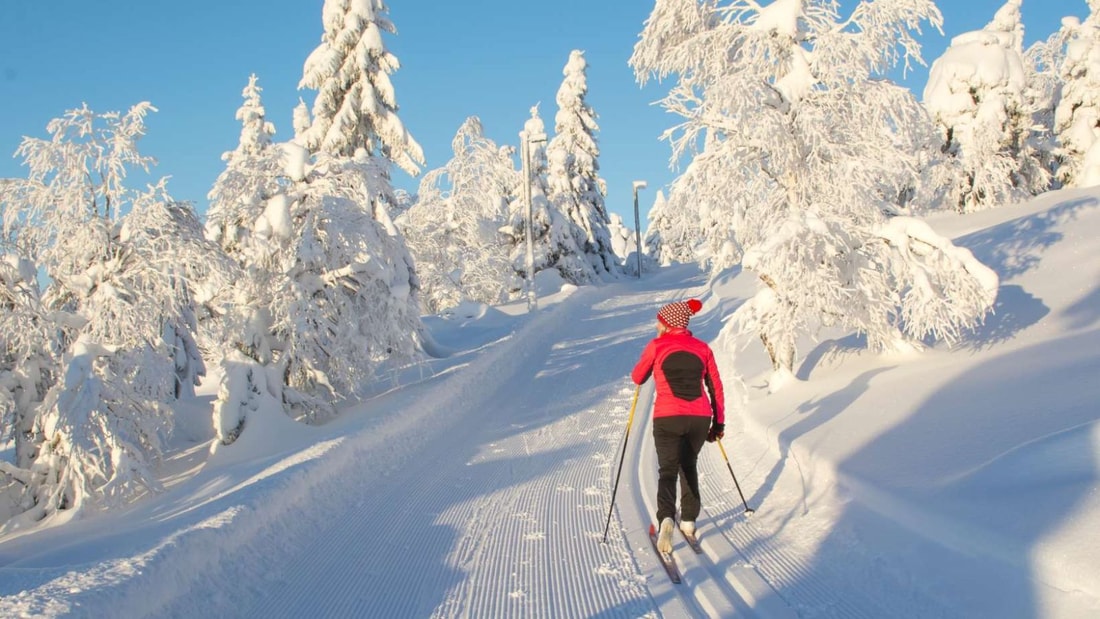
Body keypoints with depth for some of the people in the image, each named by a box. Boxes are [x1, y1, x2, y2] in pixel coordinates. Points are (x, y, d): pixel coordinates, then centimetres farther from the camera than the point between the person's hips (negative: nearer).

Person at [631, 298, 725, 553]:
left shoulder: (656, 346, 2)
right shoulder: (702, 347, 10)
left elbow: (638, 378, 14)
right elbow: (716, 387, 10)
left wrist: (648, 364, 33)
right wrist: (718, 423, 16)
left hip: (667, 418, -3)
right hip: (700, 418, 3)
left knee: (668, 469, 3)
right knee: (688, 466, 24)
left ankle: (666, 517, -23)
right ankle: (689, 520, 25)